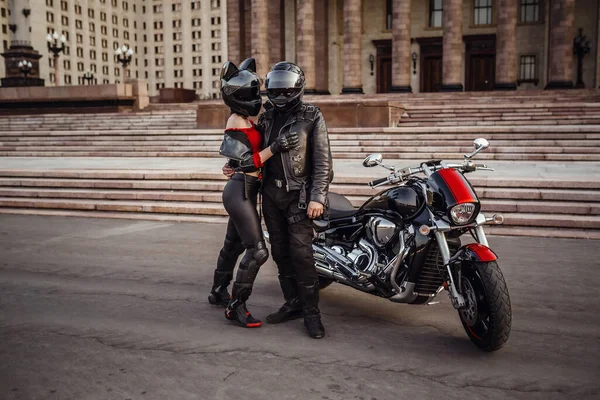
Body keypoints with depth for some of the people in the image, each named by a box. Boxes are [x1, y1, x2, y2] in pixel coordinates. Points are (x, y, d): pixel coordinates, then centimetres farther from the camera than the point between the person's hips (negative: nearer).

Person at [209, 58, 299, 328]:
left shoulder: (246, 120, 12)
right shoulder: (236, 126, -16)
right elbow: (248, 162, -22)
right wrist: (275, 147, -30)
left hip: (243, 191, 10)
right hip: (241, 191, -10)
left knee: (234, 244, 21)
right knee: (257, 251, -11)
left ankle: (218, 292, 38)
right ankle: (235, 307, -2)